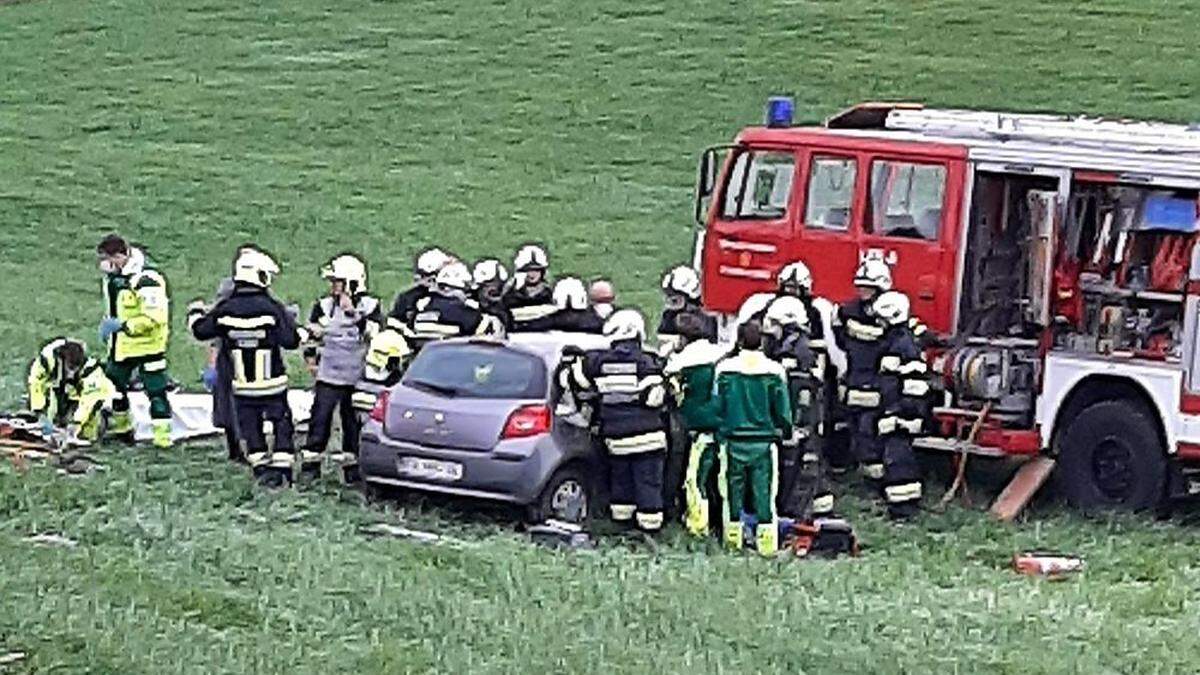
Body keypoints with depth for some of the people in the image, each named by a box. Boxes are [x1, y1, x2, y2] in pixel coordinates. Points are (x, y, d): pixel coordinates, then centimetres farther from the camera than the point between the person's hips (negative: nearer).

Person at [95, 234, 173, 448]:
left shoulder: (146, 279, -24)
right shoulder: (114, 274, 5)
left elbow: (155, 317, -27)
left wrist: (123, 326, -27)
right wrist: (108, 324, 10)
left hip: (147, 344, -9)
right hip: (122, 344, 9)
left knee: (156, 390, -4)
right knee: (113, 383, 19)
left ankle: (163, 436, 1)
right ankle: (121, 427, 37)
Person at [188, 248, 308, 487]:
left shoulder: (225, 309, -6)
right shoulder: (272, 308, -14)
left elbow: (201, 331, 4)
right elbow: (290, 340, -15)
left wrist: (195, 313, 24)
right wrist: (303, 332, 6)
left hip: (242, 386, 2)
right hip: (272, 383, -2)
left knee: (250, 428, 12)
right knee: (281, 423, 9)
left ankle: (261, 468, 12)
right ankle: (281, 466, 3)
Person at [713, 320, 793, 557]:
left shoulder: (725, 369, -6)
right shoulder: (774, 371, -7)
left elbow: (717, 407, -1)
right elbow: (783, 412, -1)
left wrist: (721, 434, 13)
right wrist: (783, 432, 17)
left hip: (733, 442, 0)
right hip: (765, 443, 0)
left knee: (733, 492, 11)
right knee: (764, 493, 4)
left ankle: (733, 539, 18)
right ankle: (766, 543, 4)